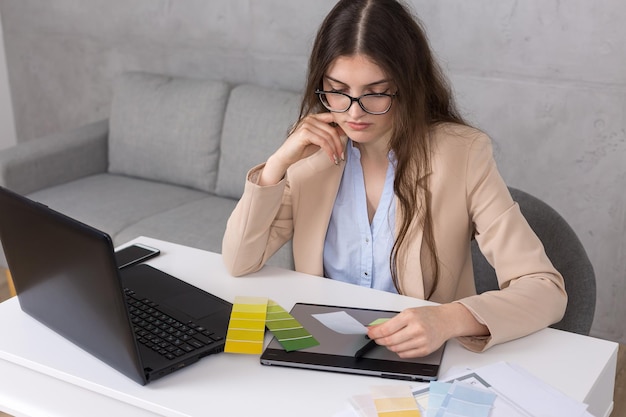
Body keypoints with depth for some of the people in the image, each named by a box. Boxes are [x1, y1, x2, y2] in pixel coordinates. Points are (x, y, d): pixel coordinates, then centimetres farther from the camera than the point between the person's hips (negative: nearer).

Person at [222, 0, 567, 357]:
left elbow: (546, 289, -18)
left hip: (423, 361, -2)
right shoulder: (313, 147, -2)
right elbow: (239, 262, -3)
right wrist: (279, 162, -14)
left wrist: (451, 319, -36)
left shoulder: (462, 153, -13)